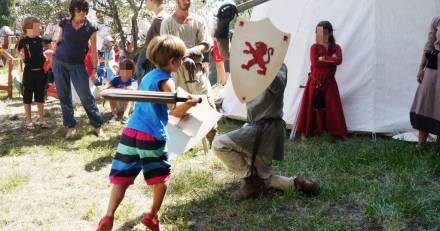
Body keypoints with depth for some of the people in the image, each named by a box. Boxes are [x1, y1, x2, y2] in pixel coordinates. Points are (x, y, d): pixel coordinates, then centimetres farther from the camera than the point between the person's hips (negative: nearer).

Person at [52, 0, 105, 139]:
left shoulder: (91, 28, -6)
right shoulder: (65, 23, -1)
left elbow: (93, 50, -3)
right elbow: (58, 41, 10)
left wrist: (94, 69, -5)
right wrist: (53, 57, 8)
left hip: (78, 65, -2)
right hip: (59, 63, 2)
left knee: (86, 96, -6)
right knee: (64, 96, 4)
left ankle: (98, 126, 2)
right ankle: (71, 126, 13)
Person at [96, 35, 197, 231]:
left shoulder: (147, 77, 19)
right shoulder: (166, 81, -5)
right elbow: (174, 111, -14)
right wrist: (189, 104, -29)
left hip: (130, 131, 7)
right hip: (152, 136, -7)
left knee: (122, 178, 7)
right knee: (161, 178, 10)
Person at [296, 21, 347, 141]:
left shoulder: (336, 47, 3)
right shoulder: (314, 47, -5)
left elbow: (339, 60, -17)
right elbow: (314, 62, -21)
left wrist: (323, 58, -18)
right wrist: (331, 59, -16)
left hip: (329, 83, 2)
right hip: (315, 82, -2)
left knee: (333, 107, 6)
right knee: (310, 106, 3)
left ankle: (339, 132, 15)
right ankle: (305, 132, 12)